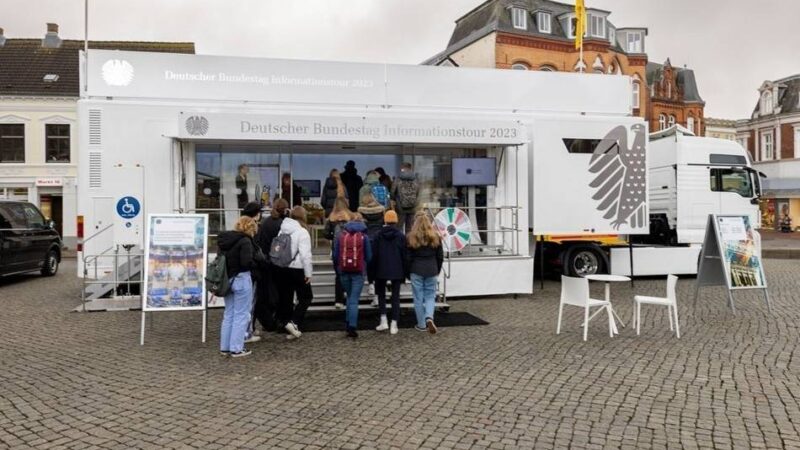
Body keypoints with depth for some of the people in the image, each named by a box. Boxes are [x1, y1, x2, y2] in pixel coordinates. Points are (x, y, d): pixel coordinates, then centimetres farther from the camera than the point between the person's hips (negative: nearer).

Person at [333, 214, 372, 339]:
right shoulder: (364, 237, -3)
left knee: (349, 297, 20)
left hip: (344, 271, 3)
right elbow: (369, 256, 1)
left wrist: (338, 269, 18)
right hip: (358, 272, -2)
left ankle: (348, 323, 19)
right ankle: (352, 327, -7)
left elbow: (335, 255, 5)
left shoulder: (341, 235, 4)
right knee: (354, 299, 0)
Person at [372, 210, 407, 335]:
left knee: (381, 294, 16)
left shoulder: (379, 235, -3)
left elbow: (374, 254, -2)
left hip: (382, 270, 0)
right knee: (395, 296, 7)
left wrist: (373, 272, 6)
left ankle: (383, 321, 3)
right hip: (397, 271, 0)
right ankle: (394, 325, 5)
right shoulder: (401, 236, -2)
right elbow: (404, 255, 0)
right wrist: (404, 273, 8)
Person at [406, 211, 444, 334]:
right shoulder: (435, 236, 3)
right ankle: (429, 317, -13)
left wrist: (409, 271, 9)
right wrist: (437, 270, 19)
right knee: (430, 296, 11)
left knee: (418, 297, 7)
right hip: (432, 270, 2)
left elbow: (408, 257, -3)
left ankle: (421, 324, 13)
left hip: (416, 270, -2)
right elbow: (440, 256, 7)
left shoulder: (411, 237, -5)